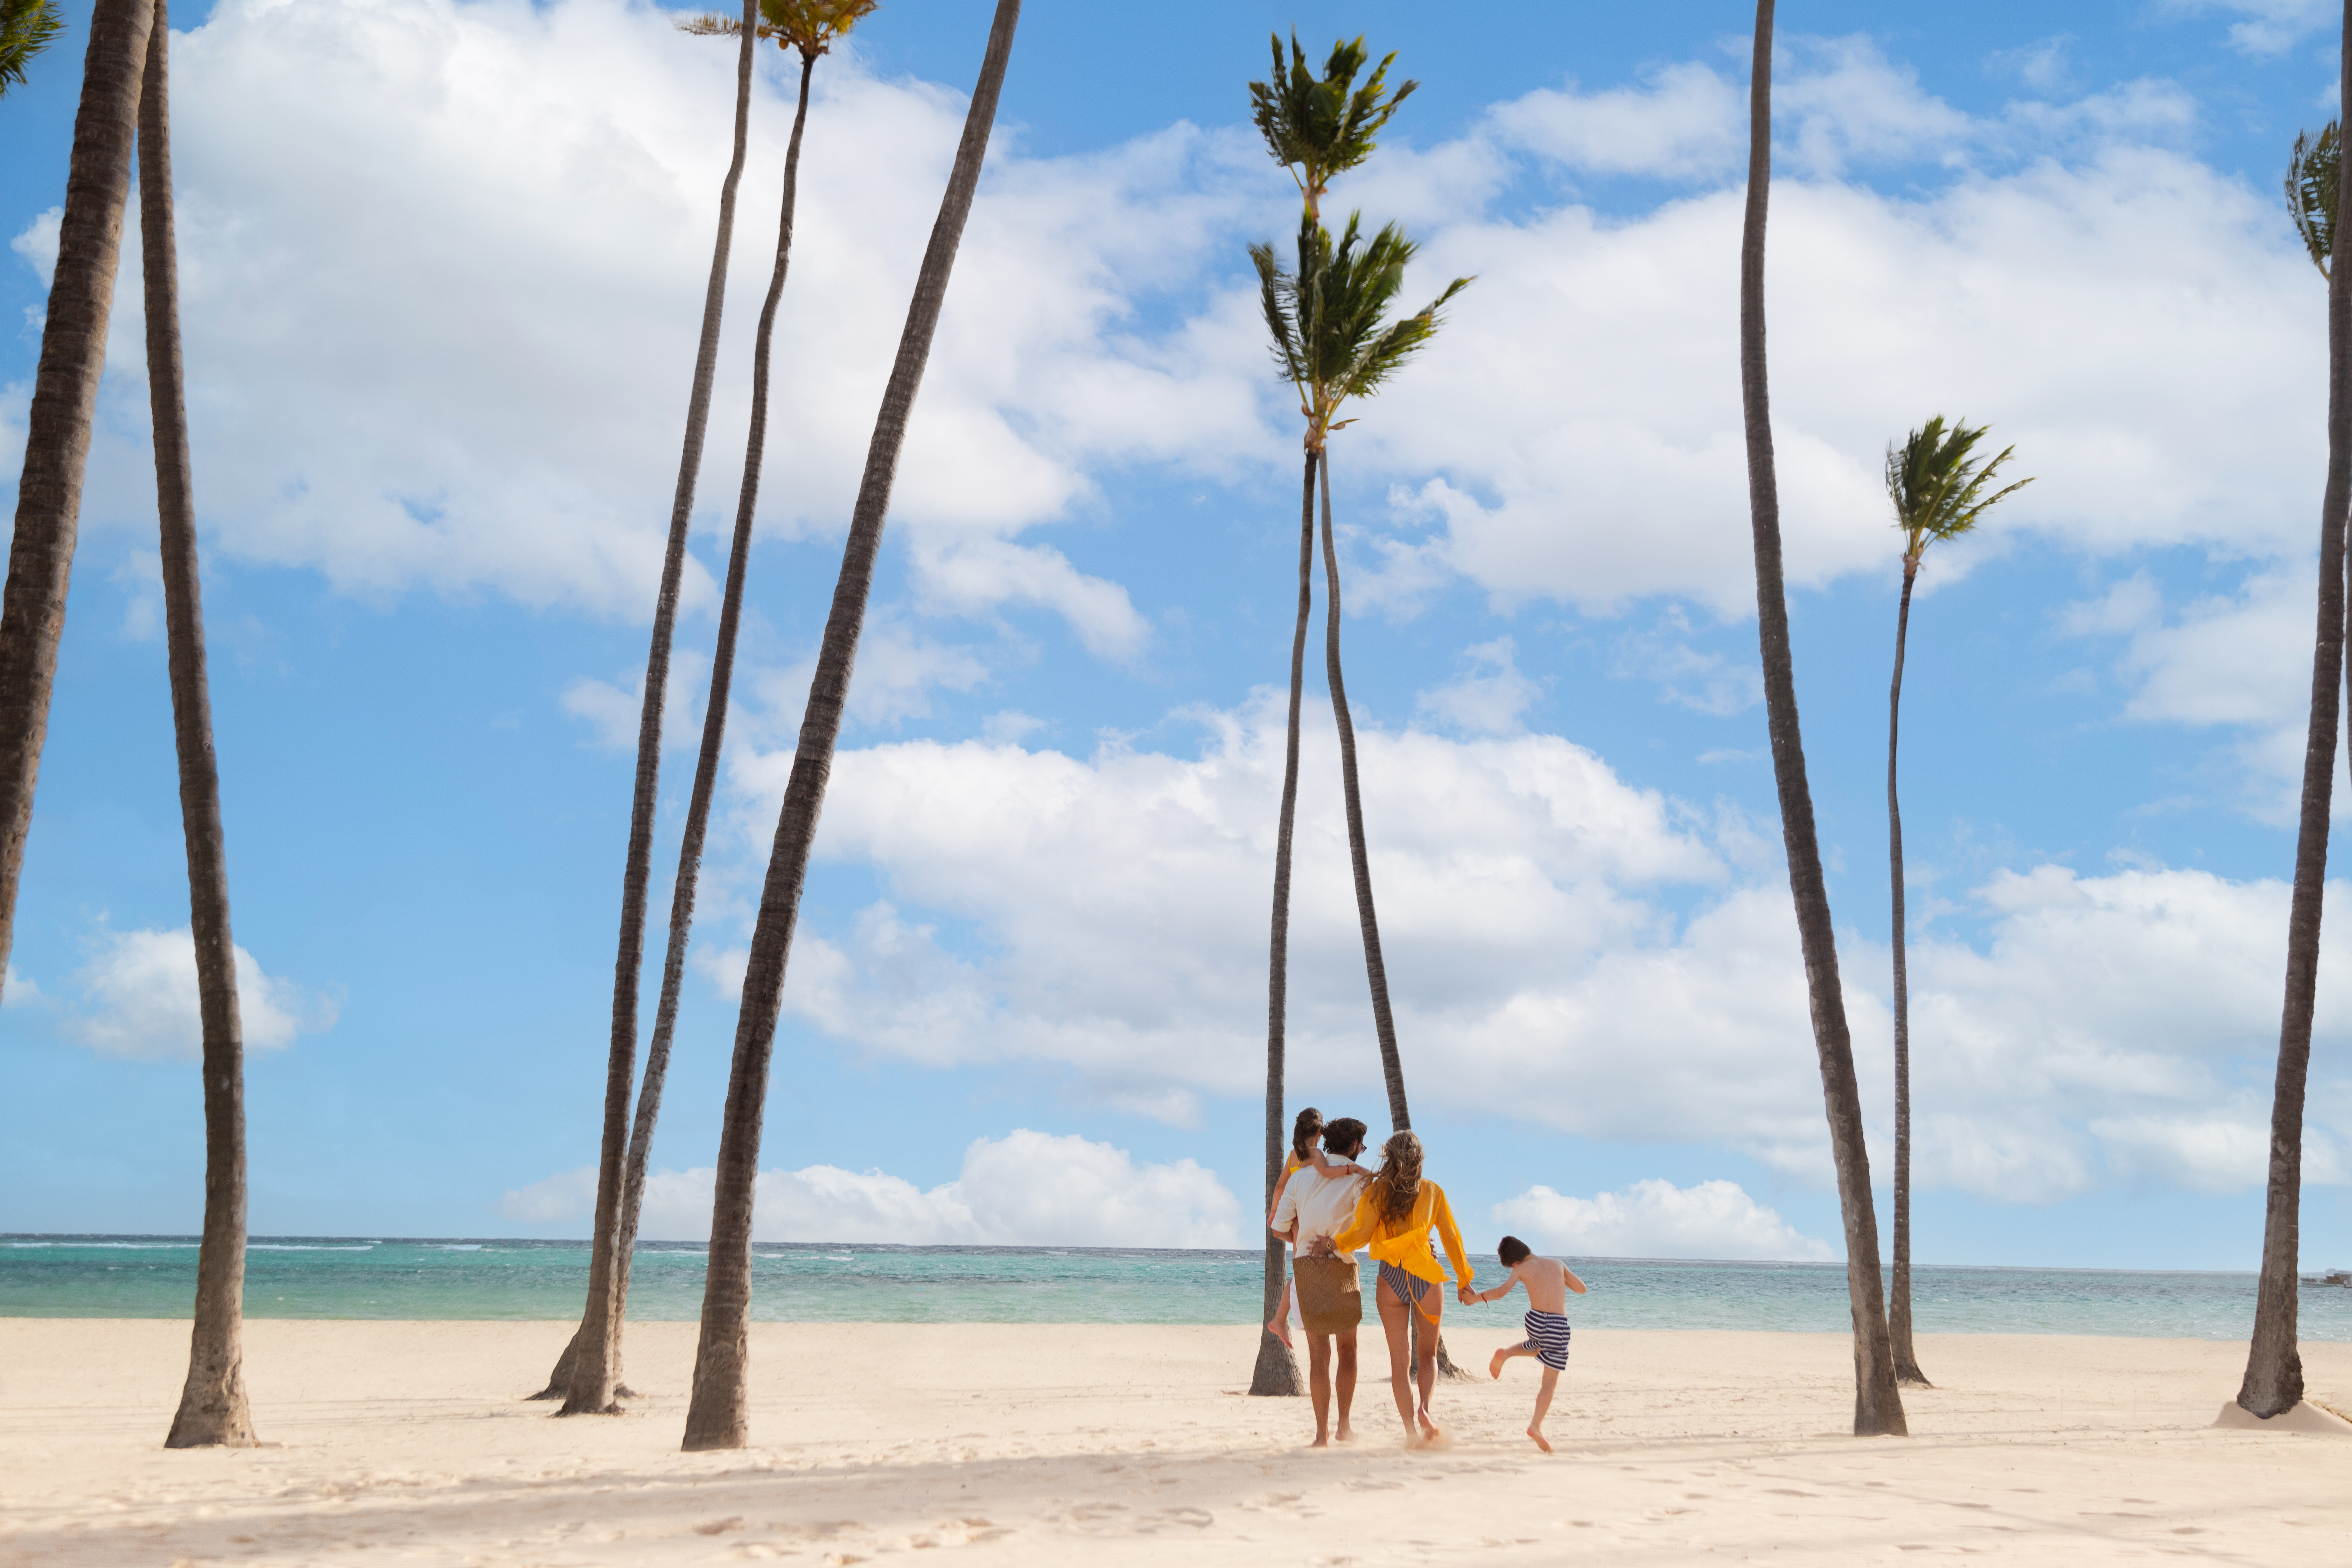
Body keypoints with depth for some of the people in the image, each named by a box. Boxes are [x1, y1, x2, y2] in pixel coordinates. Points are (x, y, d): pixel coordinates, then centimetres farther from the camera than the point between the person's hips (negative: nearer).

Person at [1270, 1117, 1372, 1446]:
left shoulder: (1300, 1176, 9)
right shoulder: (1357, 1179, -3)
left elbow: (1280, 1228, 9)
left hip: (1305, 1264, 3)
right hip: (1342, 1266, -3)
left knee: (1319, 1353, 6)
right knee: (1347, 1348, 15)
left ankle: (1322, 1432, 2)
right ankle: (1344, 1425, 11)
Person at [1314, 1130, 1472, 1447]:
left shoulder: (1377, 1191, 0)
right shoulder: (1432, 1192, 5)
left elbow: (1362, 1233, -12)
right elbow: (1451, 1237, 6)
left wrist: (1334, 1243, 3)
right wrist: (1464, 1279, 14)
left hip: (1391, 1278, 0)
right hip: (1426, 1277, 1)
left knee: (1400, 1360, 6)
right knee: (1427, 1354, 16)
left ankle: (1411, 1432, -1)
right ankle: (1424, 1408, -10)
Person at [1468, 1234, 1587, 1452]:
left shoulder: (1522, 1269, 5)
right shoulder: (1557, 1263, 14)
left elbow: (1501, 1292, -10)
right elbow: (1582, 1289, 21)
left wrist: (1475, 1297, -3)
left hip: (1536, 1321, 1)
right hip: (1560, 1325, -1)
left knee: (1538, 1348, 39)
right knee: (1550, 1382, 3)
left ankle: (1506, 1353, 17)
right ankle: (1536, 1425, -13)